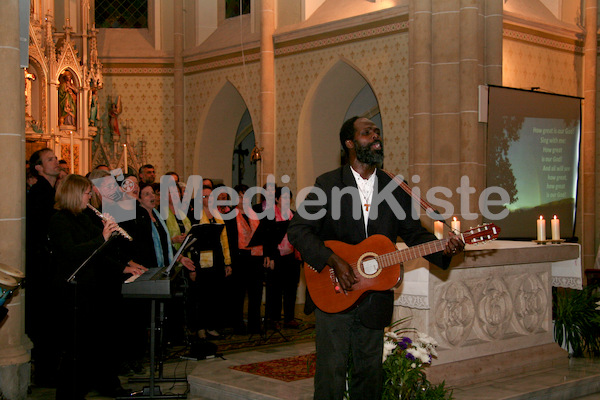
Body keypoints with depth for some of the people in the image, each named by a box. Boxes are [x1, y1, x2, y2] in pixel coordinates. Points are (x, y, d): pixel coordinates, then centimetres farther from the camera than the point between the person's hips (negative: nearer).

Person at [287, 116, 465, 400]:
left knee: (370, 372, 11)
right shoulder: (327, 184, -3)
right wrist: (334, 261, -20)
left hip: (374, 299, 4)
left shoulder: (395, 189, 9)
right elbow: (298, 230, -9)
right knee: (331, 371, -3)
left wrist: (443, 249, -9)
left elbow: (413, 232, 11)